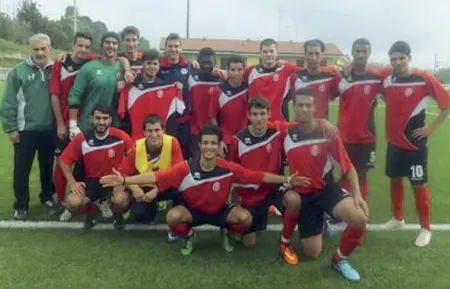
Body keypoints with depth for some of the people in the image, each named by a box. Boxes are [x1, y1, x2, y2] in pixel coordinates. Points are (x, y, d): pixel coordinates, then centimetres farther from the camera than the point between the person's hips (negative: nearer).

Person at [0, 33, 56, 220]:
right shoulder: (19, 71, -6)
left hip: (49, 130, 3)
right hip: (25, 130, -2)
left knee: (47, 167, 16)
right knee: (22, 170, 6)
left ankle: (47, 197, 34)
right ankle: (21, 205, 19)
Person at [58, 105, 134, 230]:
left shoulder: (120, 136, -14)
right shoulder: (82, 138, -10)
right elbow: (63, 160, 0)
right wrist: (72, 183, -10)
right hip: (91, 181, 2)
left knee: (121, 200, -34)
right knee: (73, 202, -25)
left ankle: (118, 216, 6)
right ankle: (92, 212, 13)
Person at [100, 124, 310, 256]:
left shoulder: (229, 169, -21)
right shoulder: (186, 168, -26)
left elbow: (258, 176, -14)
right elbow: (157, 176, -31)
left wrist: (287, 180, -14)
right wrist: (124, 180, -39)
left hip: (221, 211, 1)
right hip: (193, 211, -1)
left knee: (245, 217, -28)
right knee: (172, 216, -33)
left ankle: (228, 234, 11)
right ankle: (188, 236, 6)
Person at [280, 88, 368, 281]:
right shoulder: (286, 134, -6)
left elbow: (348, 167, -6)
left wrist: (357, 194, -19)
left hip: (327, 190, -1)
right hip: (302, 195, 1)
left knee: (360, 218, -30)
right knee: (312, 253, -1)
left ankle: (339, 259, -2)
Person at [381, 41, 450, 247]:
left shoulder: (424, 79, -13)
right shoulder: (387, 80, 0)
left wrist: (432, 128, -10)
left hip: (415, 143, -5)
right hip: (394, 141, 5)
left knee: (418, 184, 1)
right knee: (395, 179, 15)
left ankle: (425, 229, 16)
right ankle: (398, 218, 34)